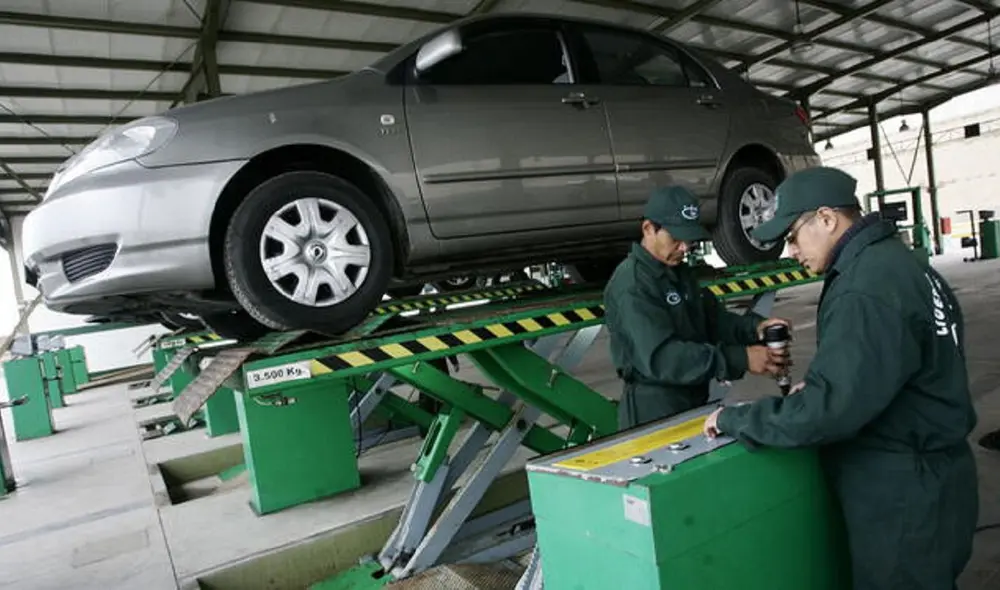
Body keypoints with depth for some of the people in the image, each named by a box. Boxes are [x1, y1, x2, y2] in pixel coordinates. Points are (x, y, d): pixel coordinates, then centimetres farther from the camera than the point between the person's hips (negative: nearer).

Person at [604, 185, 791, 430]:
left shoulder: (680, 271, 9)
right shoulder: (631, 284, -22)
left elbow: (713, 317, 10)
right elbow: (660, 357, -30)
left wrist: (753, 327, -11)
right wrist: (740, 359, -33)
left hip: (693, 402, 9)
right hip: (654, 412, -9)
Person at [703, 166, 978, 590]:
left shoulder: (868, 288, -26)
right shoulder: (892, 262, 7)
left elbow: (826, 410, -30)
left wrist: (734, 420, -18)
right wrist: (818, 386, 5)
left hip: (903, 496, -9)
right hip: (920, 480, 9)